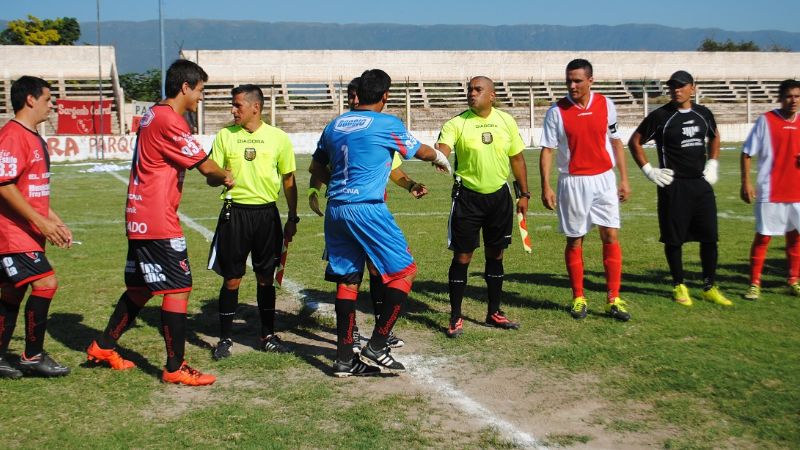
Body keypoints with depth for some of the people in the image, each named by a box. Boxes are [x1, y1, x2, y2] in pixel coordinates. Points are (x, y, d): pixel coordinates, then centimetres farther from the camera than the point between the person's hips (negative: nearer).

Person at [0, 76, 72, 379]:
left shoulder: (33, 138, 16)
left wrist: (55, 220, 19)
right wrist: (42, 223, -22)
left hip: (27, 233, 10)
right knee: (46, 283, -13)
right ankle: (33, 357, -2)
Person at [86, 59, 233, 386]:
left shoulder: (153, 116, 15)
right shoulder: (170, 120, -16)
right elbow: (205, 166, -13)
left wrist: (216, 177, 5)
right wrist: (225, 177, 8)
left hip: (140, 219, 10)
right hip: (159, 221, -10)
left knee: (140, 288, 19)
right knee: (178, 288, -6)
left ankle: (103, 347, 31)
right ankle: (175, 368, -1)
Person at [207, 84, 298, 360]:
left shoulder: (278, 138, 1)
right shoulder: (225, 135, 2)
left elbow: (288, 180, 8)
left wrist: (292, 218, 7)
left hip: (267, 214, 0)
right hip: (235, 212, 0)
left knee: (266, 277, 8)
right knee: (231, 279, 1)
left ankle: (268, 336, 21)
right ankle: (225, 339, 13)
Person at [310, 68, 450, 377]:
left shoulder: (335, 125, 13)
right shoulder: (387, 124, -4)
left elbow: (316, 169, 22)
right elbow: (418, 151, 13)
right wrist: (439, 157, 34)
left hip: (336, 209, 7)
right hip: (368, 209, -7)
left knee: (347, 279, 10)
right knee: (405, 270, 4)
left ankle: (344, 359, 10)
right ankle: (376, 347, -1)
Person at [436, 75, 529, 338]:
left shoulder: (506, 121, 2)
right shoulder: (457, 123, -9)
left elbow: (517, 158, 10)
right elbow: (442, 150, -25)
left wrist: (524, 194, 9)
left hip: (499, 196, 3)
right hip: (468, 197, -3)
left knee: (495, 255, 12)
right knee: (462, 257, -2)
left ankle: (494, 313, 26)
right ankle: (455, 318, 8)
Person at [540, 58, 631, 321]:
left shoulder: (606, 105, 2)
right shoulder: (557, 111, -5)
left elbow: (615, 142, 10)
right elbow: (547, 150, -3)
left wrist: (624, 179, 7)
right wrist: (546, 186, -11)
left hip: (604, 179, 2)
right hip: (573, 182, -2)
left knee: (611, 237, -2)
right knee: (574, 241, 5)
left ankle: (614, 300, 3)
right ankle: (578, 298, 16)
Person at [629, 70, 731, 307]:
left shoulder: (703, 114, 8)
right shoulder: (660, 116, -6)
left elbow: (714, 137, 27)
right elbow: (634, 142, 0)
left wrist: (712, 165, 15)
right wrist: (649, 170, -6)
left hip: (701, 184, 4)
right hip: (674, 186, -4)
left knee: (710, 236, 4)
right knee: (674, 238, 2)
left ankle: (709, 287, 15)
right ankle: (679, 286, 16)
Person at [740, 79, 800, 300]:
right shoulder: (766, 121, -6)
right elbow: (747, 153, -5)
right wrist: (746, 182, -12)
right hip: (769, 192, -5)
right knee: (763, 237, -1)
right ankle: (755, 284, 6)